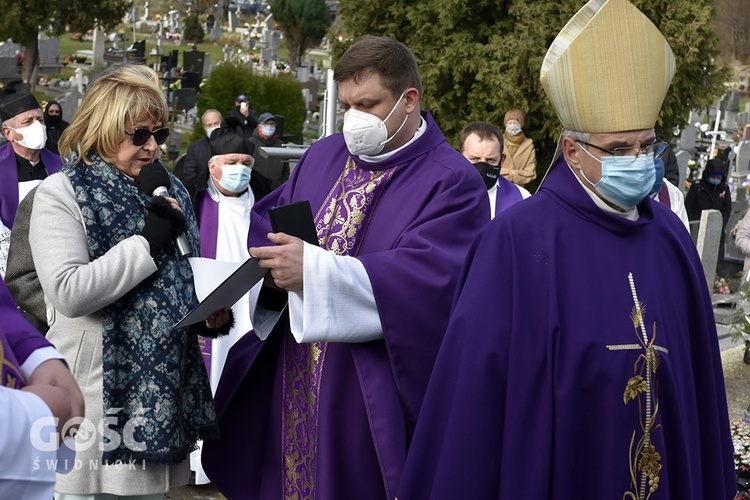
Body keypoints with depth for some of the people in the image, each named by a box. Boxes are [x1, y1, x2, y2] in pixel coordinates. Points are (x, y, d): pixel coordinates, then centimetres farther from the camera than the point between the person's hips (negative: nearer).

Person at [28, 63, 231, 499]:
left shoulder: (170, 190, 12)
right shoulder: (62, 193, -7)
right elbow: (68, 292, -20)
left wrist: (212, 313, 1)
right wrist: (148, 242, -19)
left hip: (164, 393, 6)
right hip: (101, 394, -6)